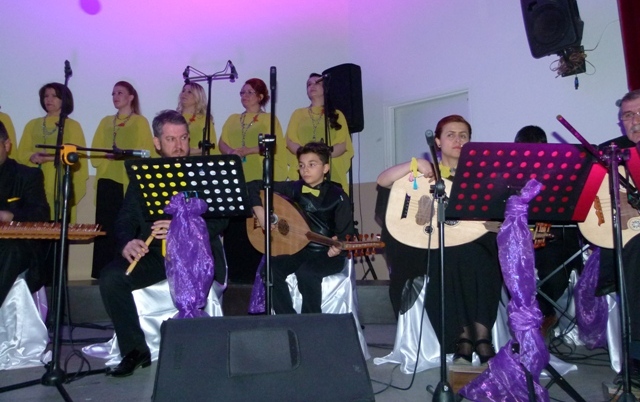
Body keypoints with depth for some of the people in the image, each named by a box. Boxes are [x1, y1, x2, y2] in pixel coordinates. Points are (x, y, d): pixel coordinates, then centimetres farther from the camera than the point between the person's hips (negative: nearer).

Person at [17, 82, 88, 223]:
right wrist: (33, 157, -10)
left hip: (61, 187, -3)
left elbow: (77, 158, 0)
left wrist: (53, 157, -15)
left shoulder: (73, 126, 6)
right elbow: (21, 154, 11)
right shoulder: (32, 125, 15)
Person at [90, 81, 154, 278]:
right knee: (106, 227, 0)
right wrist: (107, 156, -8)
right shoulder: (106, 122, 18)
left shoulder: (140, 122, 5)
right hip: (107, 181, 4)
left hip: (130, 182, -4)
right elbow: (95, 153, 12)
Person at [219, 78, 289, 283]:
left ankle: (258, 271, 0)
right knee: (235, 226, 0)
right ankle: (236, 271, 7)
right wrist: (232, 152, -10)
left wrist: (246, 151, -16)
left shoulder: (269, 119, 6)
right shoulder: (232, 119, 20)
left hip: (261, 178, -4)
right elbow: (222, 143, 12)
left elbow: (272, 145, -7)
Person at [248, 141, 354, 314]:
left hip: (328, 254, -4)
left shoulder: (338, 196, -7)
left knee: (306, 272, -34)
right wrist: (259, 210, -8)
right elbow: (254, 186, 8)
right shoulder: (293, 188, 3)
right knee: (270, 269, -23)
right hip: (298, 250, 4)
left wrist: (338, 248, -29)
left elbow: (346, 234, -7)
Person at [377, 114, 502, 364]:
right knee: (450, 259, -34)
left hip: (474, 240, 1)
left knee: (480, 261, -33)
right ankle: (462, 336, -21)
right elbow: (382, 181, -2)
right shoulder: (426, 174, 10)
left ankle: (482, 334, -21)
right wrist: (415, 164, -14)